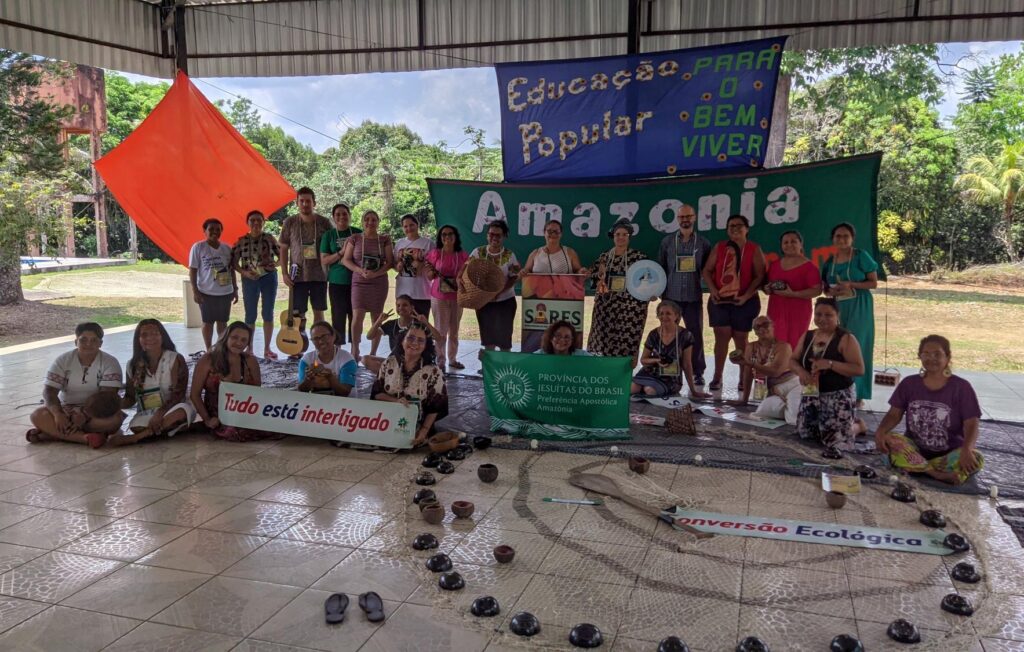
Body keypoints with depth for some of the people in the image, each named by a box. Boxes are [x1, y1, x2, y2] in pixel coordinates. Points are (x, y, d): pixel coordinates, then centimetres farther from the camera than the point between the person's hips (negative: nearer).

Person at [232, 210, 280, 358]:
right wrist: (244, 272, -14)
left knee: (268, 313, 4)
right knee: (250, 315, 5)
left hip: (269, 278, 1)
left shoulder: (269, 238, 2)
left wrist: (275, 264, -11)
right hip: (250, 280, -1)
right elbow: (234, 262, 1)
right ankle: (249, 349, 13)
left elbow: (282, 255, 8)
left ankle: (267, 349, 13)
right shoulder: (241, 241, 0)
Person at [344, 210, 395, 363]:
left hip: (379, 283, 1)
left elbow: (390, 262, 1)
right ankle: (355, 351, 1)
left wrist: (376, 273, -15)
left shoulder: (385, 240, 5)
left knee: (377, 318, 4)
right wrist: (360, 270, -14)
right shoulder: (355, 239, 6)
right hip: (359, 282, -1)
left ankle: (373, 353, 14)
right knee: (357, 317, -11)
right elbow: (346, 260, 3)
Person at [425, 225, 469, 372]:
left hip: (457, 297, 3)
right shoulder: (435, 253, -3)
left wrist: (461, 279, -15)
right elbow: (429, 277, 1)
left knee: (454, 330, 12)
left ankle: (452, 359, 23)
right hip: (439, 296, -3)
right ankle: (440, 361, 6)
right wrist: (432, 271, -20)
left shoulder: (463, 255, 1)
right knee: (441, 330, 0)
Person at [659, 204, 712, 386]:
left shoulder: (703, 243, 6)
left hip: (694, 297, 0)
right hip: (671, 296, 1)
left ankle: (697, 373, 10)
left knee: (696, 334, 2)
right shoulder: (667, 242, 7)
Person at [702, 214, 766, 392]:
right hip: (720, 300, 2)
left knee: (741, 338, 5)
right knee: (721, 336, 0)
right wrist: (713, 290, -8)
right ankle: (717, 377, 4)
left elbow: (760, 276, -6)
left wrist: (746, 296, -17)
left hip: (744, 302, -2)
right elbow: (707, 270, 7)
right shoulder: (719, 247, 7)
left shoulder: (754, 250, -1)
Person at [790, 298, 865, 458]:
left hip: (838, 397, -6)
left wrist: (830, 364, -29)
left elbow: (859, 369, -19)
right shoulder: (807, 336, 5)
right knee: (805, 433, 16)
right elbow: (792, 360, 9)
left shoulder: (846, 338, -13)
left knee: (835, 441, -7)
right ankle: (848, 425, 37)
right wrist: (800, 371, -14)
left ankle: (858, 426, 25)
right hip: (811, 394, 7)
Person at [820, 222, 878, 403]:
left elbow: (874, 283, -4)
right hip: (837, 308, 5)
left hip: (859, 308, -5)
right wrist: (830, 291, -6)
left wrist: (851, 285, -18)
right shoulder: (829, 261, 10)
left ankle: (858, 394, -1)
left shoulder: (861, 256, -3)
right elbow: (825, 287, 17)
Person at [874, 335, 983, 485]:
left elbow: (971, 425, -12)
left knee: (976, 459, -32)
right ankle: (939, 474, -35)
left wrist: (966, 450, -33)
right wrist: (880, 432, -23)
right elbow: (894, 414, 0)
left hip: (948, 455, -1)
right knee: (890, 441, -30)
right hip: (915, 450, 2)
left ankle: (915, 467, -32)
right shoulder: (909, 384, 4)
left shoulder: (961, 387, -4)